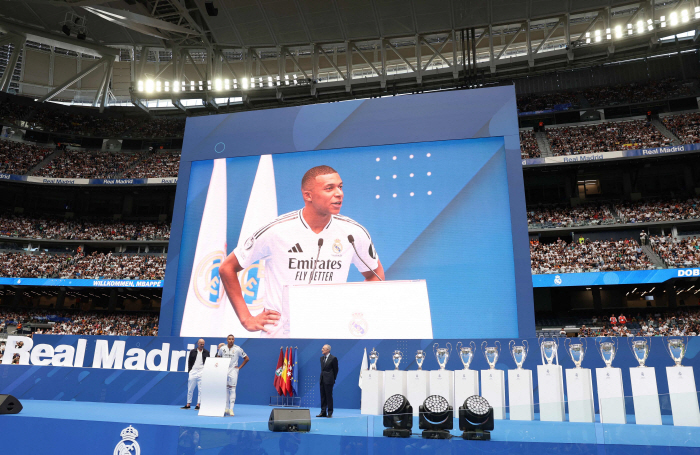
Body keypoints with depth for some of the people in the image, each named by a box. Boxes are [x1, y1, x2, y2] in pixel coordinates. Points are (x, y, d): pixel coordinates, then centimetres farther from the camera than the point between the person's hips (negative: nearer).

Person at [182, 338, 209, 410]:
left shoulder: (206, 352, 8)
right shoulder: (193, 351, 9)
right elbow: (189, 362, 10)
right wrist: (189, 371, 2)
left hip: (202, 373, -1)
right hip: (193, 372, 1)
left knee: (201, 389, -2)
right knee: (190, 389, 4)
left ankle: (198, 405, 4)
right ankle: (188, 404, 13)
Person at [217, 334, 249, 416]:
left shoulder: (237, 349, -5)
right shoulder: (222, 348, 4)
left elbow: (247, 358, 2)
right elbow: (218, 357, 21)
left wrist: (239, 367, -2)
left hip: (233, 370, -3)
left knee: (232, 389, -8)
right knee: (225, 389, 8)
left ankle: (231, 409, -8)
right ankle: (226, 408, 17)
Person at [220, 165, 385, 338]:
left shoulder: (354, 233, -2)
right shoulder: (276, 231, -9)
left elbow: (375, 275, 15)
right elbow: (227, 268, 2)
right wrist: (247, 319, -1)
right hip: (279, 333, -3)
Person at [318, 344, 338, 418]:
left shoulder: (333, 358, -8)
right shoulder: (321, 358, 13)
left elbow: (335, 370, -3)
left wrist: (333, 379, 0)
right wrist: (322, 376, 11)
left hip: (329, 380, -7)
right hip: (322, 380, 7)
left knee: (329, 396, -3)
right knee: (323, 396, 9)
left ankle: (330, 413, 5)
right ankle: (323, 412, 15)